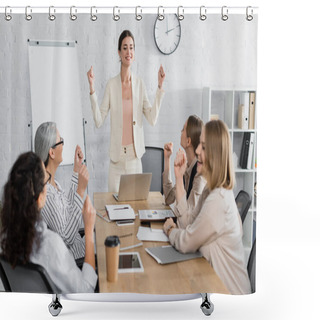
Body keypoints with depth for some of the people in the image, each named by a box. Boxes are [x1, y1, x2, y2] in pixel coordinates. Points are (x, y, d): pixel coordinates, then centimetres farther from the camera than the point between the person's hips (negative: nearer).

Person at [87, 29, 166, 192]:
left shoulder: (140, 84, 4)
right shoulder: (111, 84, -2)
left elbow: (152, 119, -2)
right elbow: (98, 121, -6)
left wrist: (160, 87, -4)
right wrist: (92, 89, -12)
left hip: (135, 156, 2)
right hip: (116, 157, -2)